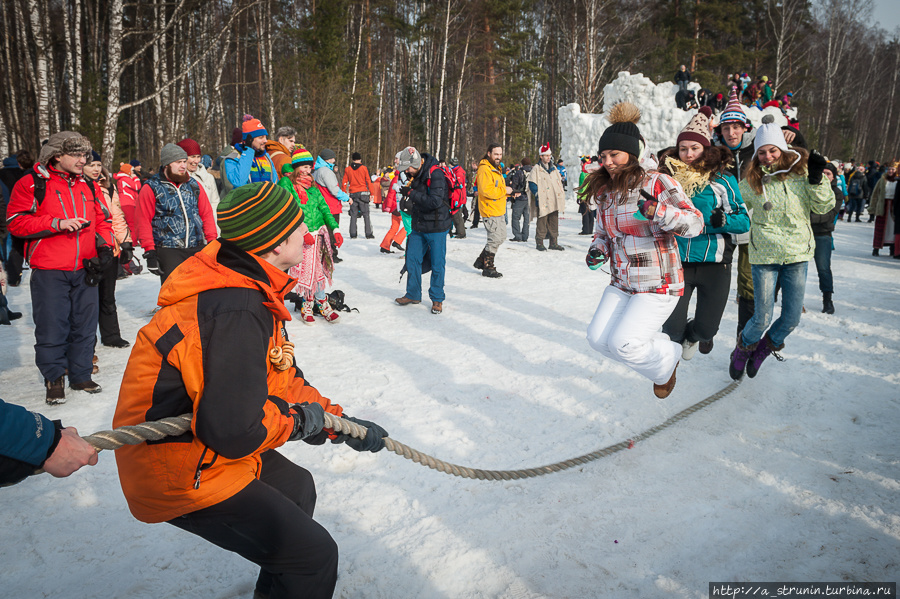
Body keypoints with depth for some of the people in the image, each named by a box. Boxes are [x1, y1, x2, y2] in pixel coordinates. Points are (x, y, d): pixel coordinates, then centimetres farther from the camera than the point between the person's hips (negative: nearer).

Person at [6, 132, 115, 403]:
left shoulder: (90, 186, 14)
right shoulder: (31, 184, -1)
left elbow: (102, 220, 19)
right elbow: (16, 222, -7)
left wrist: (105, 245, 1)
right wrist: (58, 223, -17)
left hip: (85, 269, 5)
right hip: (49, 271, -4)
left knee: (85, 325, 9)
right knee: (52, 327, 0)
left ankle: (80, 375, 23)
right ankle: (54, 379, 15)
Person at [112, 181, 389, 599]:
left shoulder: (250, 286, 2)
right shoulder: (237, 313, -31)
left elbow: (281, 380, 12)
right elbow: (235, 432, -32)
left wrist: (338, 422, 10)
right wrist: (298, 419, -14)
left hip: (202, 445, 10)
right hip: (182, 478, -10)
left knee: (296, 487, 29)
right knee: (314, 554, -7)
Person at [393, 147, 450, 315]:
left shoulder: (436, 174, -18)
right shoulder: (415, 175, 7)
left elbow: (435, 201, -28)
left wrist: (412, 194, -22)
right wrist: (407, 199, 1)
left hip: (437, 227, -8)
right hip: (418, 227, 8)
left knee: (437, 264, 2)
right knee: (412, 260, 10)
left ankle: (437, 298, 16)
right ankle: (413, 294, 25)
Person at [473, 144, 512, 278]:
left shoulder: (496, 169, 18)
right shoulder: (484, 169, -16)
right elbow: (486, 190, -27)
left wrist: (507, 191, 7)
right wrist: (504, 190, -18)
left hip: (499, 211, 10)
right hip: (490, 211, -10)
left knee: (501, 237, 16)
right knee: (495, 239, -8)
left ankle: (481, 261, 25)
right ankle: (488, 268, 5)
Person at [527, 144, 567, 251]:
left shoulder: (553, 169, 18)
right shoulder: (536, 169, -1)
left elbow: (559, 182, 25)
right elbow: (532, 184, -6)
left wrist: (561, 196, 15)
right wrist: (538, 195, -15)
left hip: (554, 202, 6)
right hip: (543, 202, -6)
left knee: (554, 223, 8)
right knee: (542, 223, -5)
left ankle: (554, 243, 15)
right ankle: (539, 243, 4)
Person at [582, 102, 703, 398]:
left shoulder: (658, 183, -11)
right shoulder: (606, 191, 10)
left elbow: (695, 223, -17)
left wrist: (656, 211, -34)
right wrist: (598, 251, 0)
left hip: (657, 285, -7)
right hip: (621, 283, 7)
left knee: (622, 343, -16)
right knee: (598, 338, 3)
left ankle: (666, 360, 17)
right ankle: (653, 347, 27)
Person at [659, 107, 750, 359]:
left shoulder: (722, 178, -2)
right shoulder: (668, 175, 4)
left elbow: (745, 220, -3)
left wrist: (723, 220, -21)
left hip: (714, 262, -1)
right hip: (677, 261, 1)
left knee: (706, 328, 7)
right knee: (671, 329, -2)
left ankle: (695, 333, 44)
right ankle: (682, 336, 35)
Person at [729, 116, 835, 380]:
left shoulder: (800, 171, 0)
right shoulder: (751, 182, -2)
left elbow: (823, 207, 3)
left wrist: (817, 180, -12)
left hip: (798, 253, 2)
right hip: (764, 256, -2)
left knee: (792, 318, 6)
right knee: (762, 318, -4)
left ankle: (766, 347, 34)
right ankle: (744, 347, 27)